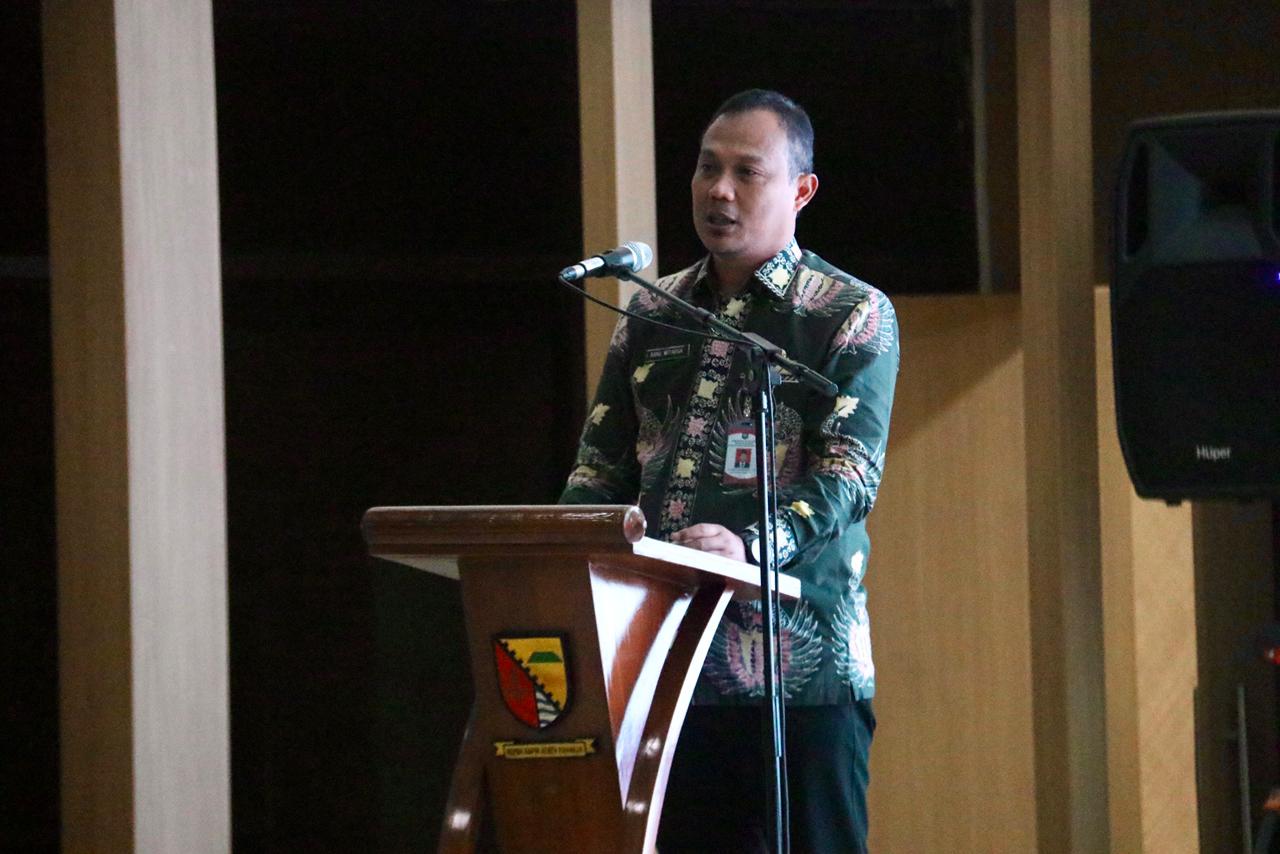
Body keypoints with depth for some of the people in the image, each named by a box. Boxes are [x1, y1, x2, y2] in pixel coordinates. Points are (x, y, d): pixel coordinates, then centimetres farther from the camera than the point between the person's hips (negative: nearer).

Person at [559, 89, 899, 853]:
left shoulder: (853, 316, 2)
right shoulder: (651, 316, 18)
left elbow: (849, 476, -10)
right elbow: (602, 466, 19)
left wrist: (751, 547, -28)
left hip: (800, 668, -5)